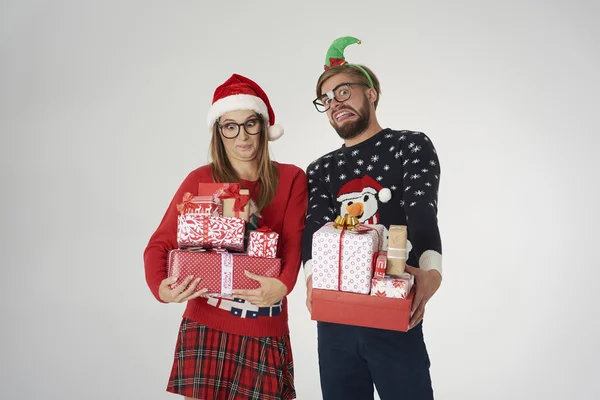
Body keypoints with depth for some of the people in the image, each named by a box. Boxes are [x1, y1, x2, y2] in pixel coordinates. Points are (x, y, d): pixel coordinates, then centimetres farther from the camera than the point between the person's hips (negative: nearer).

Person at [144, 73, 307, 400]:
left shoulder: (290, 178, 2)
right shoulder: (200, 180, 1)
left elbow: (294, 242, -7)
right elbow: (160, 244, -1)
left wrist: (283, 284, -28)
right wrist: (160, 286, -21)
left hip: (265, 330, 1)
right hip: (207, 324, 0)